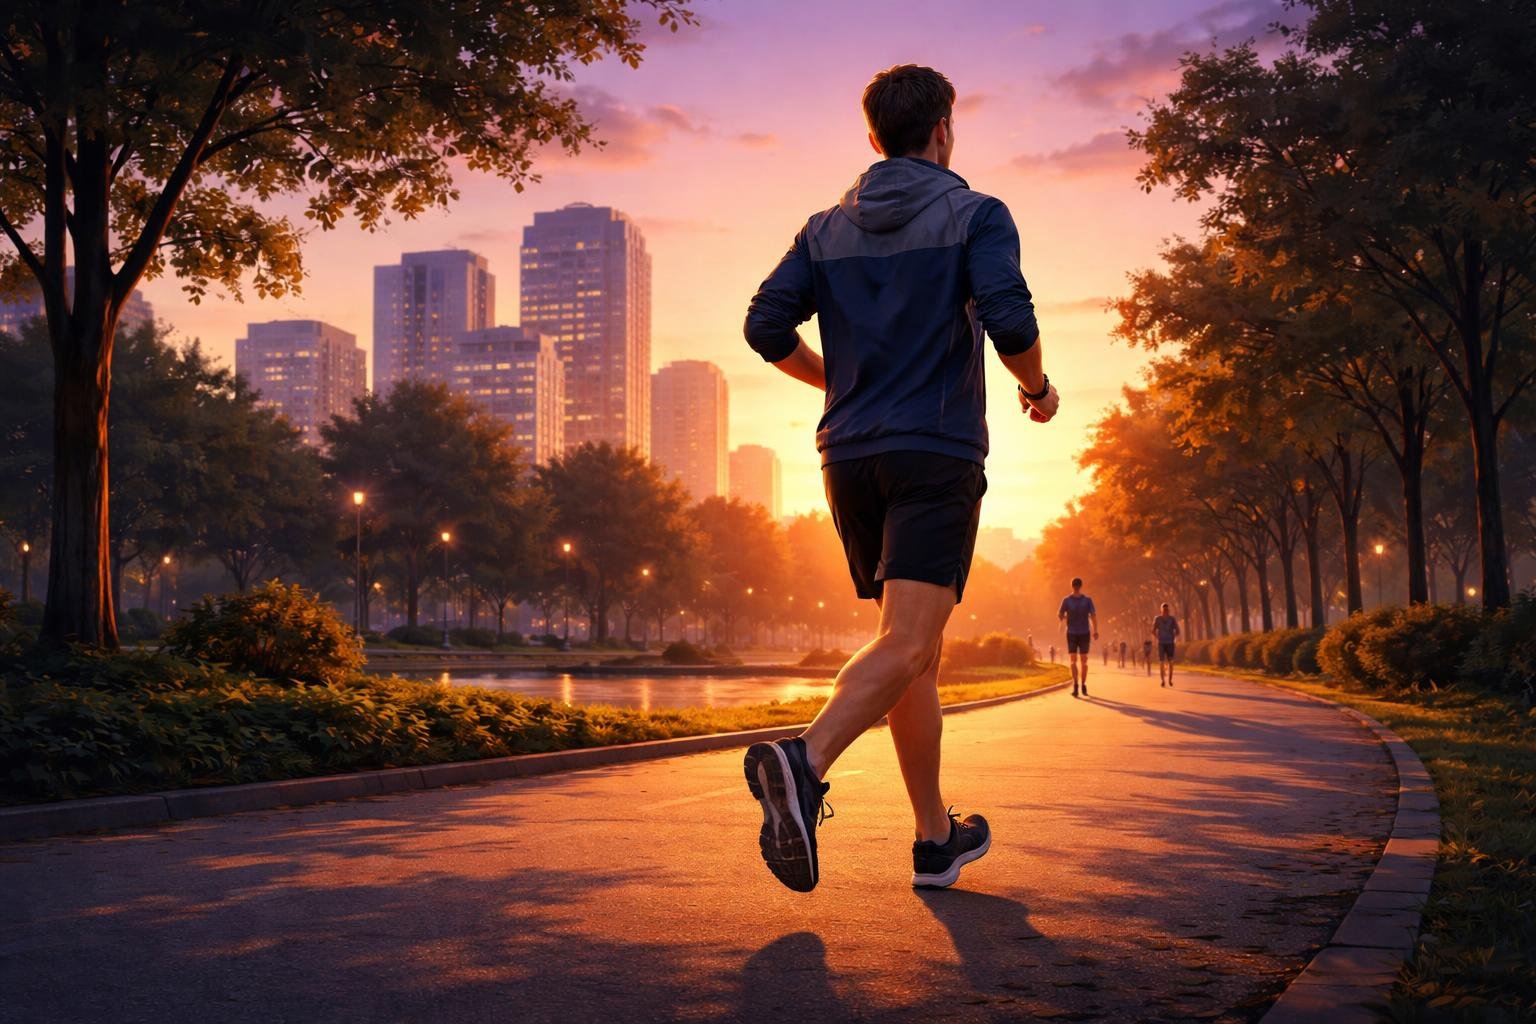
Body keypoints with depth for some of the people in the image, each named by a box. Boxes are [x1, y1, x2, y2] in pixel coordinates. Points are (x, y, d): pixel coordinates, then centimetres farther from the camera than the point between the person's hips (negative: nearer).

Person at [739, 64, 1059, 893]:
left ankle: (936, 836, 19)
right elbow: (1009, 322, -15)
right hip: (937, 452, -5)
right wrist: (1038, 389, 5)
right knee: (906, 645, -13)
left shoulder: (827, 228, 12)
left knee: (915, 645, 14)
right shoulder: (975, 216, -1)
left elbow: (767, 326, 2)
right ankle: (804, 763, -39)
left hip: (851, 454, 6)